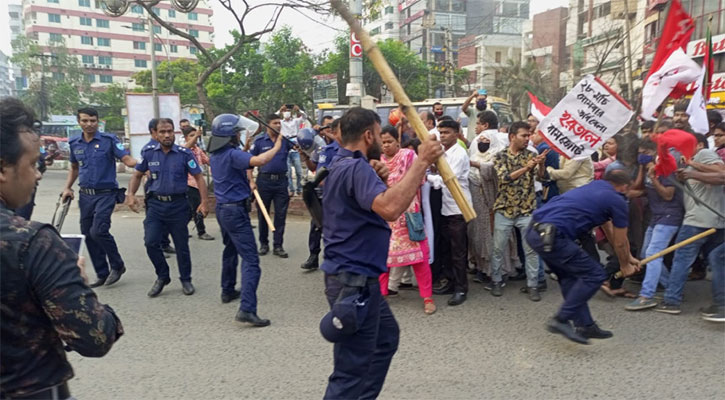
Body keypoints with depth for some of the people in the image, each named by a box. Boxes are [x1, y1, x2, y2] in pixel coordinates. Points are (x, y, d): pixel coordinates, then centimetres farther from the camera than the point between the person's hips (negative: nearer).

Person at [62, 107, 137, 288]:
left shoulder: (109, 140, -7)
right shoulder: (74, 143, 8)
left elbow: (127, 159, -16)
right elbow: (74, 168, 22)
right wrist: (67, 188, 12)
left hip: (106, 194, -6)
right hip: (85, 195, 6)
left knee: (98, 231, -18)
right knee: (88, 235, 9)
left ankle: (117, 266, 5)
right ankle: (102, 273, 22)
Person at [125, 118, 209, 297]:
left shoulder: (184, 154, -7)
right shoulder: (149, 154, 1)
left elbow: (199, 177, -5)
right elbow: (137, 175, 13)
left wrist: (204, 202, -13)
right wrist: (131, 194, -2)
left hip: (178, 205, -2)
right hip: (156, 204, 2)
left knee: (181, 245, 7)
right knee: (151, 242, -8)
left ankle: (185, 280, 26)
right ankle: (162, 276, 15)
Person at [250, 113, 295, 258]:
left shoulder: (285, 140, 4)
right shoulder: (259, 141, 0)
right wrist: (251, 181, -6)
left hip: (281, 180, 1)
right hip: (264, 180, -1)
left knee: (281, 214, 2)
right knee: (262, 214, 8)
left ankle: (278, 246, 11)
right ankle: (264, 243, 23)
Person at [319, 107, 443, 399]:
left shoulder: (343, 165, 14)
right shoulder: (356, 167, -20)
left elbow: (372, 201, 21)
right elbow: (391, 208, -36)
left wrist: (378, 180, 3)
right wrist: (422, 162, -29)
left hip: (355, 275, 11)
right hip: (354, 279, -11)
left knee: (386, 337, 27)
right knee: (352, 369, -2)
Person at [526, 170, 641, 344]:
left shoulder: (594, 187, 28)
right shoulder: (617, 201, 4)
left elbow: (609, 230, 39)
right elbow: (620, 242, 15)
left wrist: (629, 257, 48)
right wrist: (625, 265, 35)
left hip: (534, 232, 9)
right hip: (550, 236, -9)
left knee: (570, 277, 22)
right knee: (594, 275, 2)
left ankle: (585, 325, 26)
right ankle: (560, 320, 2)